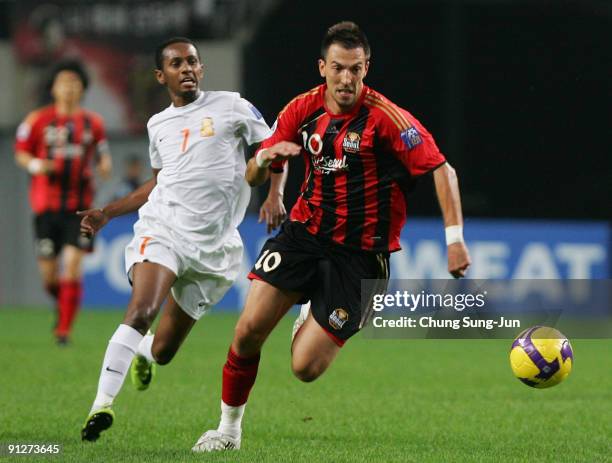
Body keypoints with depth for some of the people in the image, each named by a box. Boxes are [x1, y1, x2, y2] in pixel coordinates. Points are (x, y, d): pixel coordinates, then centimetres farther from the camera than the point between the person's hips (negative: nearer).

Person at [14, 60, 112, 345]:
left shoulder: (93, 123, 6)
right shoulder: (38, 120, 1)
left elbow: (102, 154, 15)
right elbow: (21, 154, 8)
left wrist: (105, 166, -8)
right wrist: (36, 165, -13)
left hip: (80, 206, 0)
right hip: (46, 204, 0)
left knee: (72, 265, -14)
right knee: (48, 274, 3)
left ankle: (64, 329, -9)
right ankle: (62, 303, 37)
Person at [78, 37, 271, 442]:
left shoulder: (231, 107, 5)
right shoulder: (158, 124, 16)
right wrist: (107, 213, 21)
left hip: (213, 245, -1)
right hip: (163, 229, 1)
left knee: (163, 349, 5)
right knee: (141, 311, -29)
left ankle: (143, 355, 43)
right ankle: (103, 404, -30)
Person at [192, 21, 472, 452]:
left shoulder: (386, 117, -16)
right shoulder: (304, 108, 0)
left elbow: (442, 170, -19)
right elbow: (253, 177, 6)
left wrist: (455, 238, -29)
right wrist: (266, 157, -18)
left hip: (359, 254, -4)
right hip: (305, 234, 4)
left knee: (306, 367, -9)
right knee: (249, 330, -13)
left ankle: (312, 320, 28)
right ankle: (229, 429, 9)